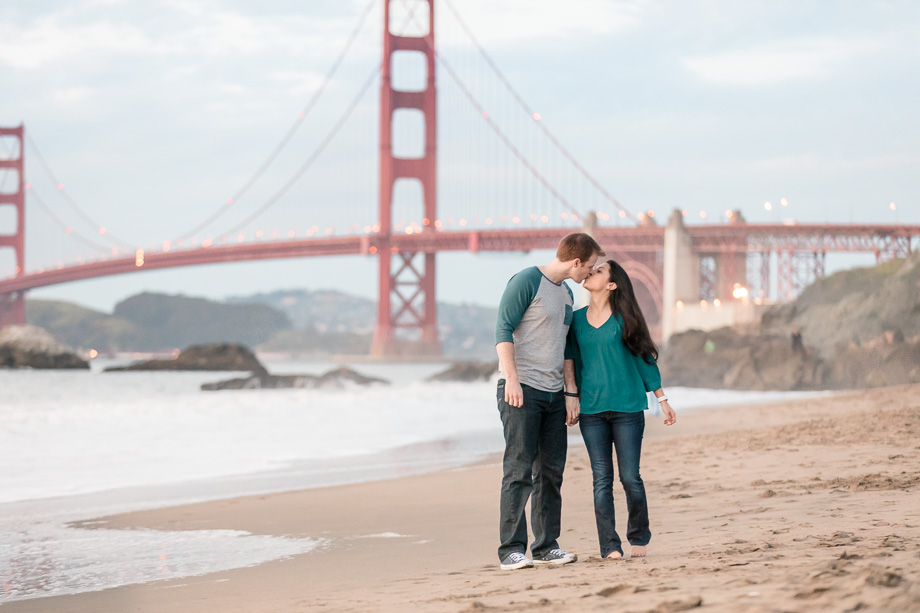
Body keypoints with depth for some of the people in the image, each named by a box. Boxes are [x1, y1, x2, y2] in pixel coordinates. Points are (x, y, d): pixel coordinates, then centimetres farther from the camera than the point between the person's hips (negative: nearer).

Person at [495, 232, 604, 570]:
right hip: (521, 390, -8)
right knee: (519, 472, -10)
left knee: (551, 473, 7)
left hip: (554, 393, 8)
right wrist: (511, 378, -21)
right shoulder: (527, 281, -7)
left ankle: (546, 546, 13)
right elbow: (503, 330, -13)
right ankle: (511, 549, -9)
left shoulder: (567, 293, 19)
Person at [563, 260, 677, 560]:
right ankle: (610, 546, 2)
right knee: (601, 479, -1)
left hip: (627, 406, -2)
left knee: (630, 477, -4)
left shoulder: (624, 318, 1)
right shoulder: (577, 319, 9)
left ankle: (639, 537, 16)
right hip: (591, 409, 2)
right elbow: (570, 358, 14)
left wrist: (662, 400, 8)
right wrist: (571, 393, 3)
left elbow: (645, 358, 6)